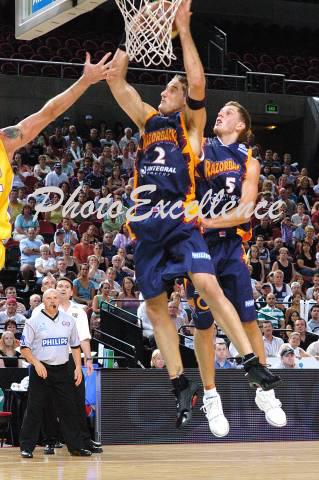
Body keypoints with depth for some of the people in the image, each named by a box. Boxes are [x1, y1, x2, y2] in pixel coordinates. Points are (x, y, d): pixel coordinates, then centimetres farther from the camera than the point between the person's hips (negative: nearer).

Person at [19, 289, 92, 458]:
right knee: (34, 410, -2)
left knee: (68, 409, 5)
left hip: (62, 370, 3)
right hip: (40, 370, -3)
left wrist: (78, 367, 5)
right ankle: (26, 447, 4)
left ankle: (76, 446, 12)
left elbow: (75, 345, 14)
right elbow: (24, 347, -5)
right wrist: (36, 363, -18)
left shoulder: (68, 320, 8)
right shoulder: (34, 321, -3)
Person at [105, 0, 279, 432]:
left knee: (207, 286, -22)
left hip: (181, 220, -5)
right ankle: (182, 386, 11)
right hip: (146, 224, 5)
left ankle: (251, 362, -19)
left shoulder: (192, 122, 9)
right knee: (155, 305, 4)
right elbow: (116, 79, 15)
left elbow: (197, 82, -8)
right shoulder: (148, 120, 21)